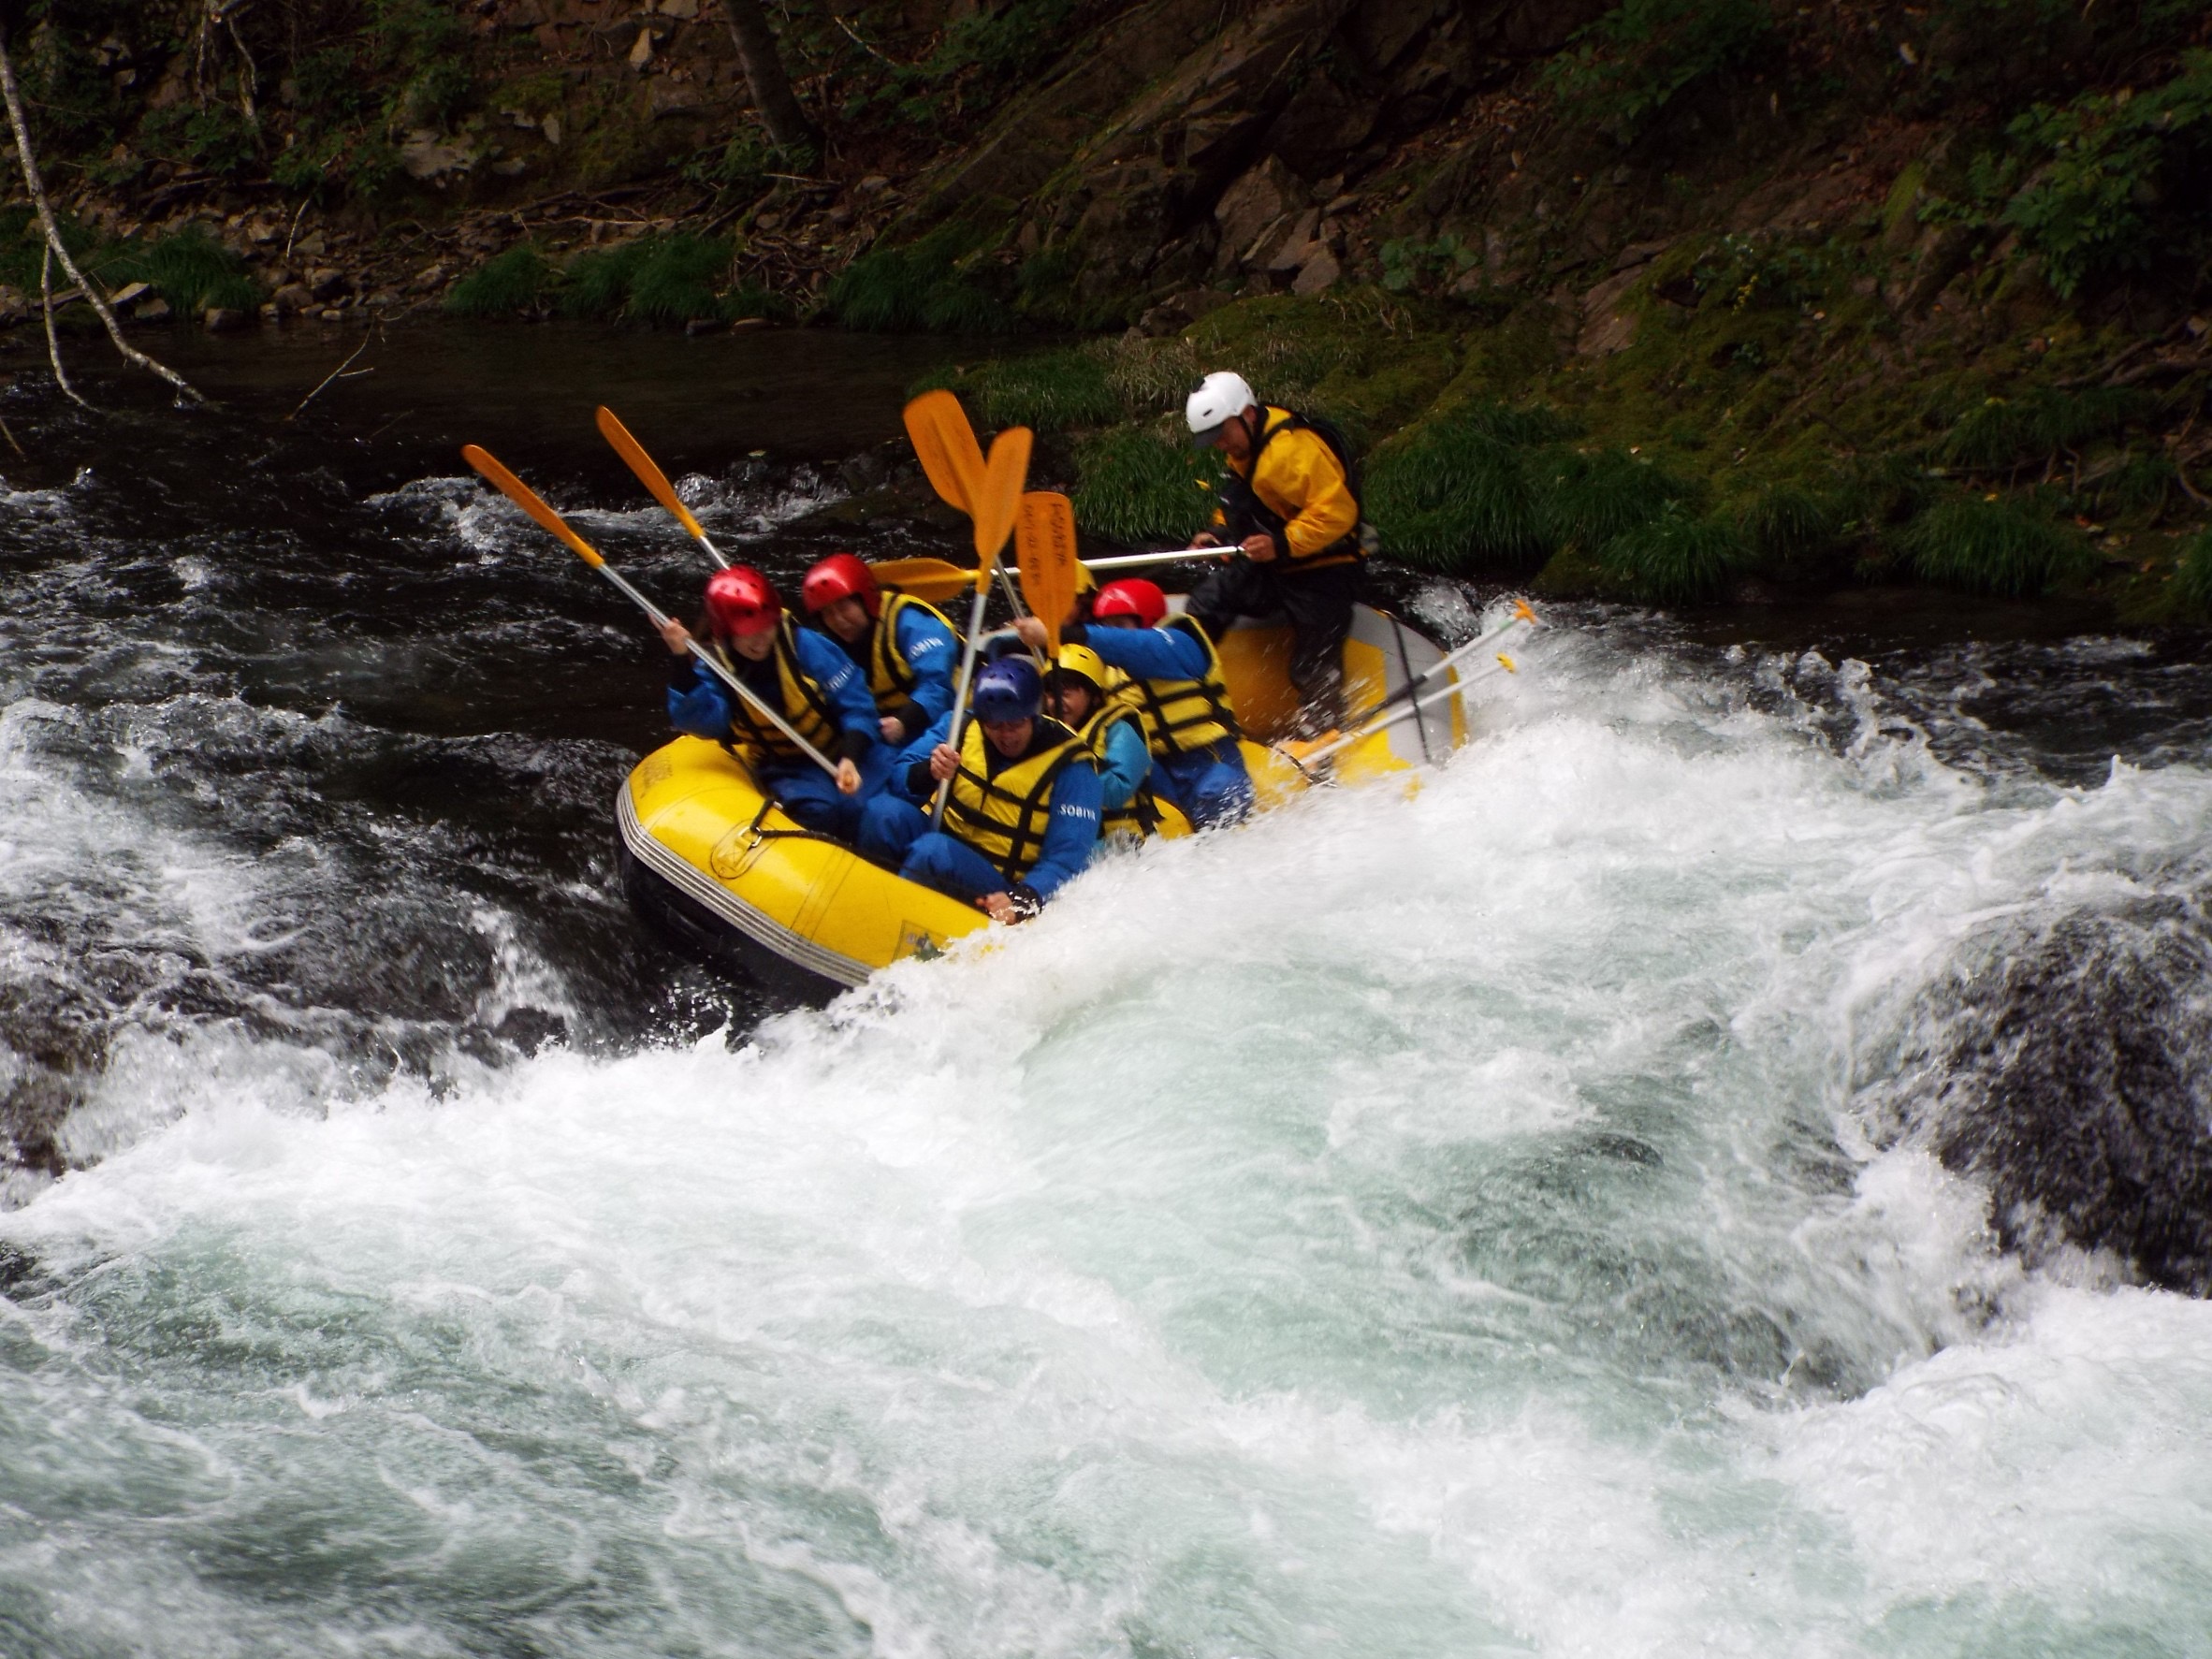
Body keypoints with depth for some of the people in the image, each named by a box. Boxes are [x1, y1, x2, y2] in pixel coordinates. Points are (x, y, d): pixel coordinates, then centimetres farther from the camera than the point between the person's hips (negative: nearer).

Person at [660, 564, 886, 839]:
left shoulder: (805, 645, -14)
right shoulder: (714, 665, -8)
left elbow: (856, 704, -13)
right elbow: (703, 720, -27)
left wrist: (851, 758, -28)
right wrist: (682, 660, -37)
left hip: (844, 751, 0)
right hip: (785, 770, 0)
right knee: (819, 811, -32)